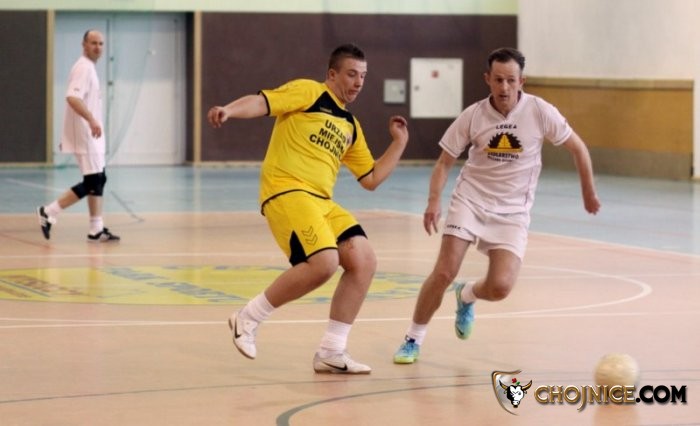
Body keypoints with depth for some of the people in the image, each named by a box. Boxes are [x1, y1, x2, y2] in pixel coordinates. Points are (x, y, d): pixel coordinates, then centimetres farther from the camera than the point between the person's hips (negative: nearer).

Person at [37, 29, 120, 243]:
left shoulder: (88, 67, 16)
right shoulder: (83, 67, -15)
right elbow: (72, 98, -29)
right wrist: (91, 120, -38)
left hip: (90, 135, 10)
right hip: (84, 135, -10)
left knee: (98, 181, 9)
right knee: (92, 182, -10)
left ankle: (97, 230, 10)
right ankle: (49, 212, -5)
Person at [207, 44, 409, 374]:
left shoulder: (350, 126, 24)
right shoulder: (308, 92, 3)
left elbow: (371, 179, 26)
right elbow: (261, 102, -11)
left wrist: (399, 142, 21)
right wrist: (228, 111, -31)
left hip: (321, 201, 8)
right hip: (287, 191, -8)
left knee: (364, 261, -5)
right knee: (324, 262, -25)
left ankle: (331, 352, 4)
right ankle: (248, 319, -7)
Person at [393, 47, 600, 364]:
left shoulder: (540, 112, -11)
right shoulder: (473, 115, -8)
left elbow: (577, 148, 3)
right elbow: (445, 162, 1)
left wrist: (589, 193, 10)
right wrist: (434, 202, -14)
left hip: (512, 211, 0)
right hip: (470, 199, 0)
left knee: (500, 287, -15)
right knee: (444, 273, -16)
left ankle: (466, 296, 22)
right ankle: (413, 340, 4)